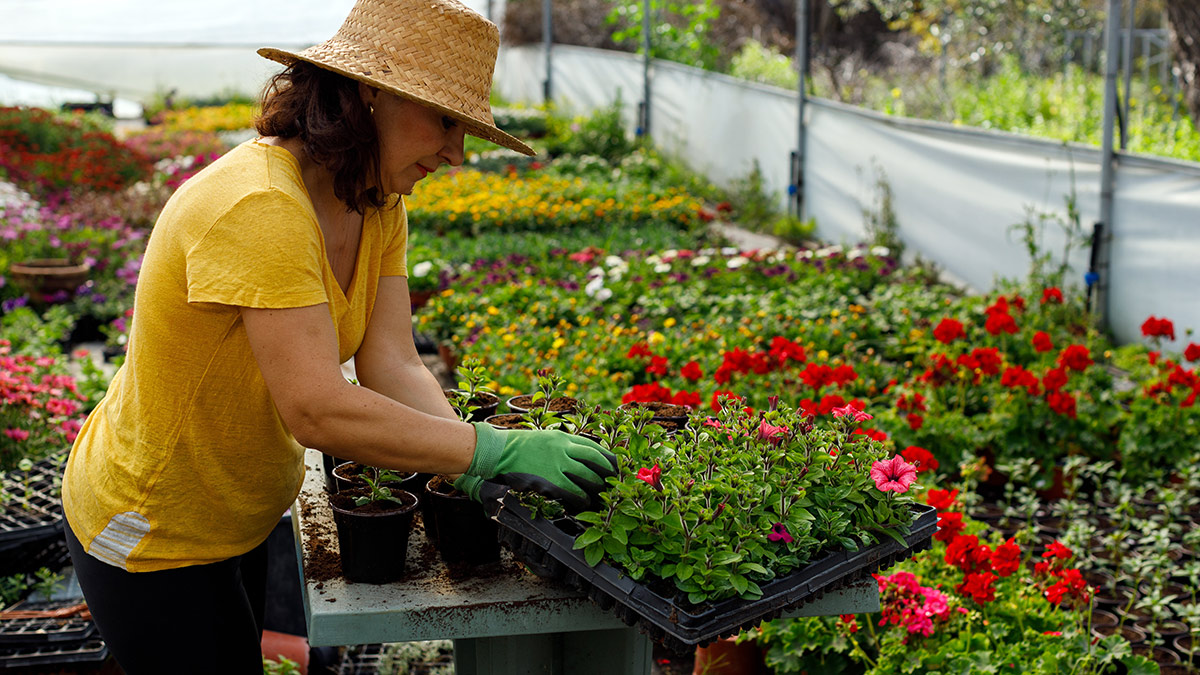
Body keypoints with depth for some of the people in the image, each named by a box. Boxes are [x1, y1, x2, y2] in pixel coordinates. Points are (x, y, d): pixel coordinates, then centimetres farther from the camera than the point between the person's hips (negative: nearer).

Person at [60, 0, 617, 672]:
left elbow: (393, 368, -12)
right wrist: (496, 449, -34)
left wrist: (476, 470, -27)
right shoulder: (260, 208, -33)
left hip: (239, 515, 9)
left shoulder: (378, 207, -4)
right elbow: (319, 410, -37)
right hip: (149, 536, -9)